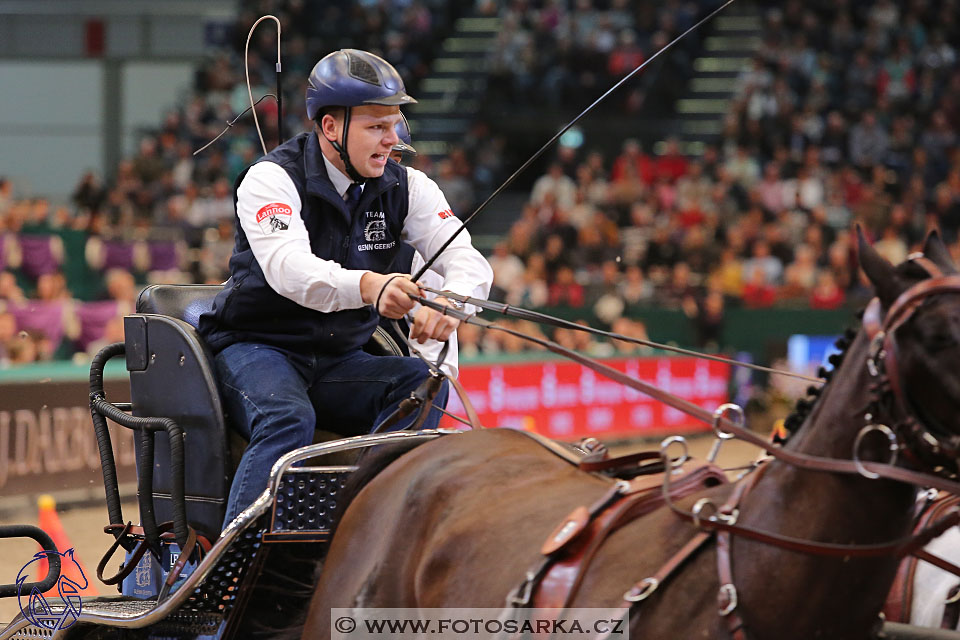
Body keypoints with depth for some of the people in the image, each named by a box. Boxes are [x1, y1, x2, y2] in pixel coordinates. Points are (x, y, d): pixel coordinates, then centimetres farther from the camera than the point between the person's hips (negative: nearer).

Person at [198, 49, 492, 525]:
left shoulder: (405, 187, 3)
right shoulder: (272, 178, -13)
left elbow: (468, 261, -9)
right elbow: (288, 269, -33)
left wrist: (448, 304, -35)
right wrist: (369, 287, -54)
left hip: (340, 363, 5)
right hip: (257, 349, -5)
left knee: (423, 384, -23)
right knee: (289, 420, -35)